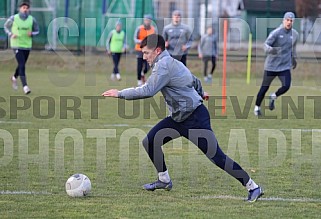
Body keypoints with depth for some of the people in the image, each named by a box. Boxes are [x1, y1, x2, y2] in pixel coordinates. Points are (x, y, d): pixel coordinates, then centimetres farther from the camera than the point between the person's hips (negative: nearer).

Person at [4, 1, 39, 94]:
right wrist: (11, 34, -9)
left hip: (27, 46, 4)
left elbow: (37, 31, 10)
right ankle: (25, 86, -18)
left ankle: (14, 78, 47)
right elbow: (6, 26, 8)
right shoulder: (13, 18, -6)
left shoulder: (32, 20, -1)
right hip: (16, 45, -4)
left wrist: (32, 33, -13)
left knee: (22, 65, 16)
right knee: (22, 65, -15)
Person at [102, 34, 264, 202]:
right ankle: (164, 180, 21)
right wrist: (200, 92, 48)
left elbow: (148, 91, -28)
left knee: (216, 156, -11)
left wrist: (120, 94, -19)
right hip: (179, 118, 10)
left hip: (196, 118, -10)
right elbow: (194, 80, 27)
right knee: (150, 142, 5)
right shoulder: (171, 62, 11)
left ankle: (253, 187, -4)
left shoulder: (164, 65, -18)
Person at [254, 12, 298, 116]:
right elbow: (266, 44, -20)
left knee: (286, 86, -15)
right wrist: (271, 50, -42)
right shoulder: (276, 32, -12)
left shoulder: (295, 34, 5)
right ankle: (257, 107, 26)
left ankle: (273, 97, 16)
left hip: (285, 66, 3)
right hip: (271, 65, -3)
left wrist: (294, 59, 35)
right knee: (265, 87, 5)